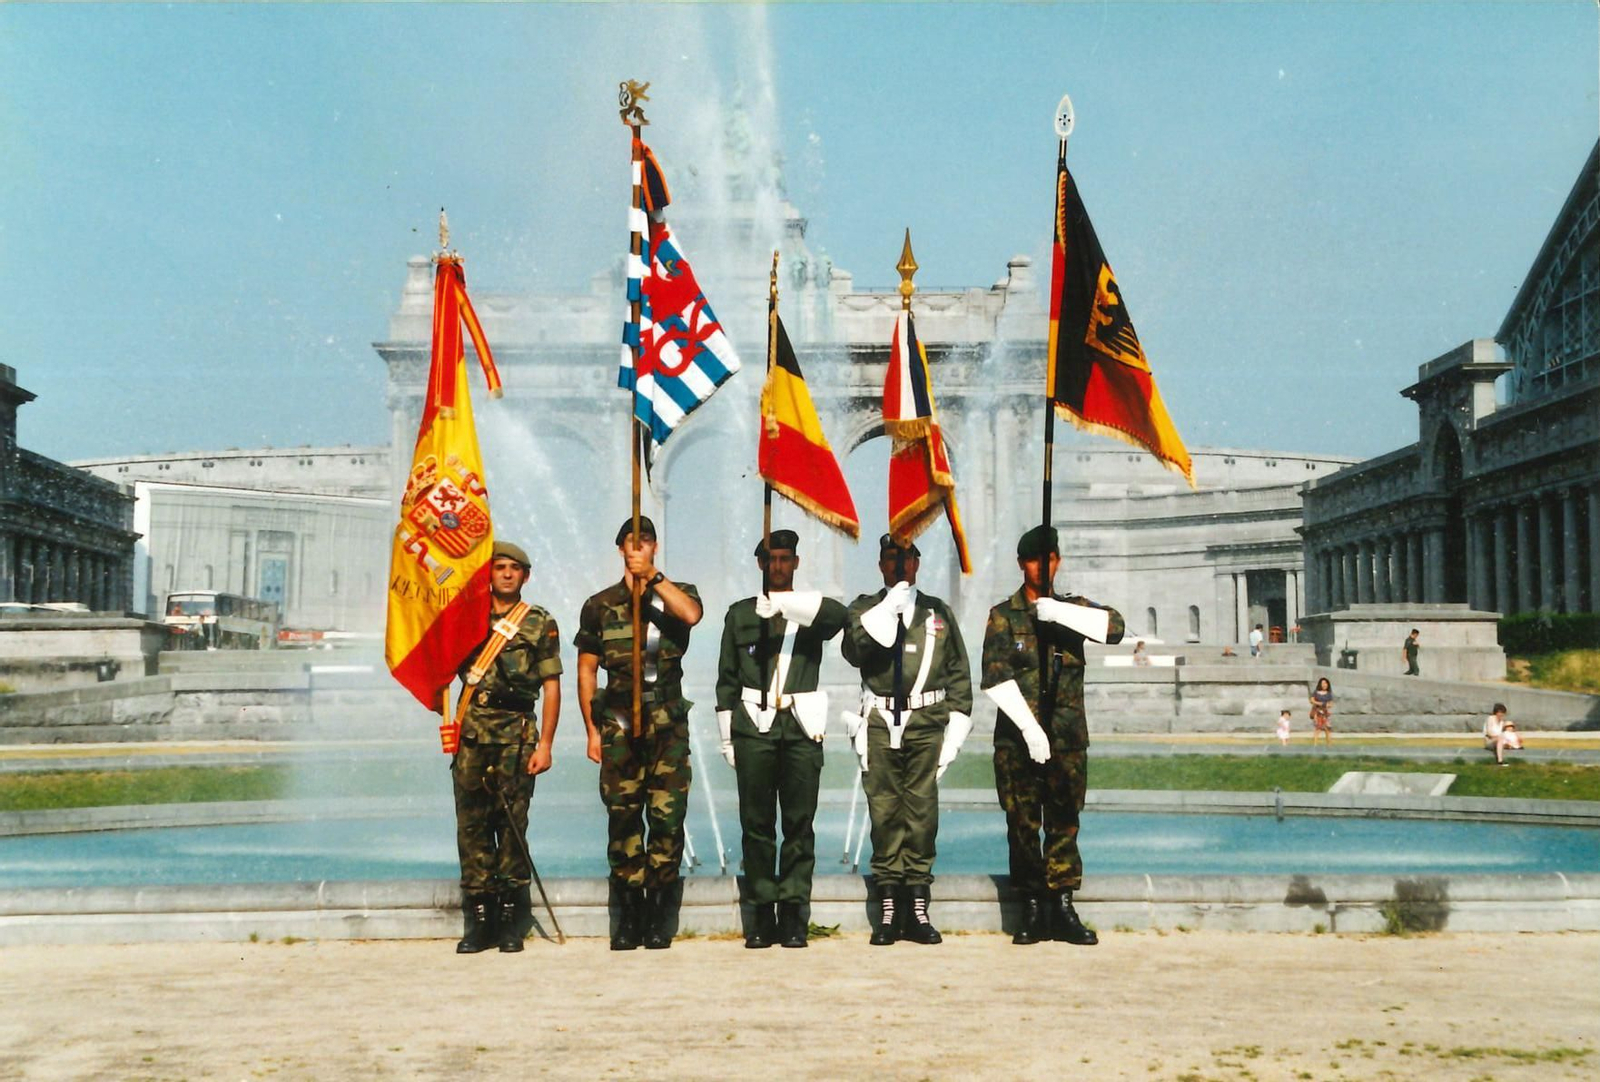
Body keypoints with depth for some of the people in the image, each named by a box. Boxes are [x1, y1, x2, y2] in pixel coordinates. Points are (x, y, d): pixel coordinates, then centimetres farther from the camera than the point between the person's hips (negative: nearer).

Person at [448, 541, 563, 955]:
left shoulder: (540, 623, 7)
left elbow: (551, 687, 3)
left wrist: (544, 744, -3)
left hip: (517, 735, -2)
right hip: (471, 734, 2)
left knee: (512, 825, -2)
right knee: (472, 825, 1)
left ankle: (510, 919, 7)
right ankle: (479, 917, 8)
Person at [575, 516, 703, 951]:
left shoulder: (676, 593, 10)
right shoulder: (600, 605, 11)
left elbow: (692, 614, -17)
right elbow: (586, 671, 12)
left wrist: (653, 576, -17)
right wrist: (592, 729, 5)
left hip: (668, 723, -1)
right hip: (619, 724, 1)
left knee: (667, 817, -4)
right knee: (623, 819, 0)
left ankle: (659, 920, 4)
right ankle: (630, 919, 8)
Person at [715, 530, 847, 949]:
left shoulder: (810, 612, 11)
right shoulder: (740, 613, 14)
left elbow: (838, 615, -15)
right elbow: (727, 679, 12)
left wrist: (784, 603, -21)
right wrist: (727, 737, 6)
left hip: (801, 727, 0)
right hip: (754, 726, 1)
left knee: (799, 823, -1)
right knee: (756, 823, 0)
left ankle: (793, 915, 4)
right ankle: (761, 916, 6)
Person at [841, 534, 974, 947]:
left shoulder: (939, 612, 14)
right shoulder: (864, 609, 11)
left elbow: (959, 675, 14)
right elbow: (854, 650, -10)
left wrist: (954, 735, 7)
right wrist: (890, 606, -11)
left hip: (926, 725, 1)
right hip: (879, 724, -1)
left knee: (922, 813, -1)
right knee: (884, 813, -1)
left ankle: (917, 910, 5)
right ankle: (888, 909, 5)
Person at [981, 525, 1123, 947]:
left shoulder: (1071, 608, 11)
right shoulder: (1003, 615, 4)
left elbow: (1114, 626, -9)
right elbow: (996, 679, -7)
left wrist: (1058, 611, -18)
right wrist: (1030, 729, -15)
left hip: (1067, 737, 2)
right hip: (1017, 738, -2)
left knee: (1064, 822, 3)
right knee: (1023, 824, 0)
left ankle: (1062, 908, 8)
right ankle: (1032, 911, 7)